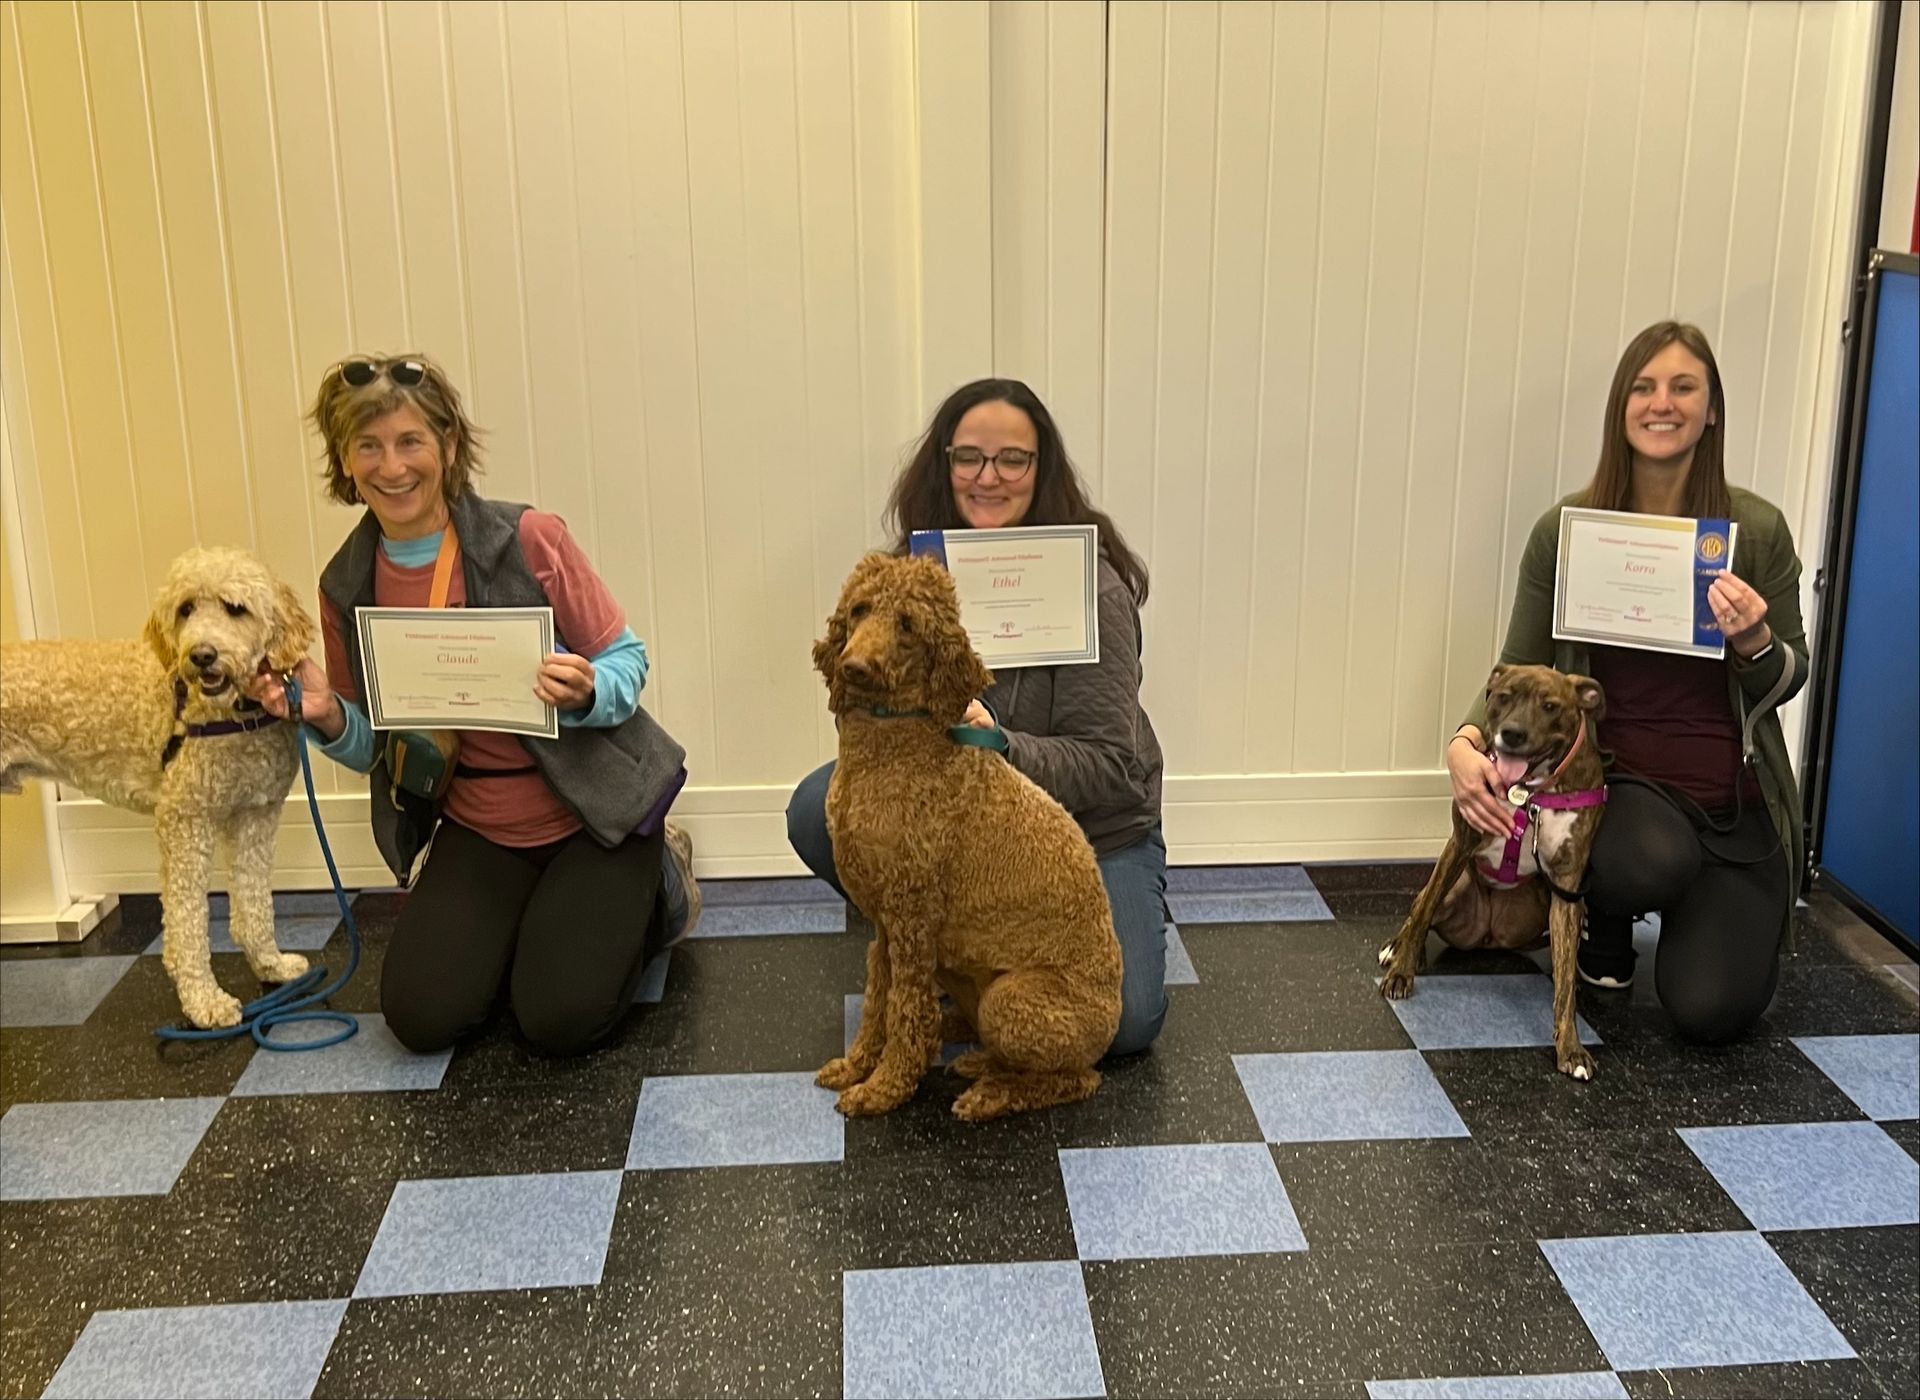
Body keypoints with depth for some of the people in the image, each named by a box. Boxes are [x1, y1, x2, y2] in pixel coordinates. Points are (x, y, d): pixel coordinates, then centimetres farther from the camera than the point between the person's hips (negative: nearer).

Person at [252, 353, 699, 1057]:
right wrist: (327, 717, -14)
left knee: (559, 1020, -12)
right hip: (477, 828, 4)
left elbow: (627, 661, -8)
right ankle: (533, 917, 23)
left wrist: (585, 692, -31)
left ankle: (657, 883, 17)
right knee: (420, 1016, -7)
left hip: (595, 812, -4)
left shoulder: (529, 540, -15)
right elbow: (374, 746, 8)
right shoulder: (347, 587, -2)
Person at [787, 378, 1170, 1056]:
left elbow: (1109, 764, -21)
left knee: (1125, 1019, -21)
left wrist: (999, 746, -38)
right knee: (819, 810, -22)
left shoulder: (1089, 586, -19)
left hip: (1093, 828, -3)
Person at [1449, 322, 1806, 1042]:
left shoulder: (1757, 530, -4)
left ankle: (1710, 916, 27)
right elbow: (1518, 671, 1)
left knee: (1709, 1010, -11)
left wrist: (1756, 642, -19)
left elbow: (1787, 680, 5)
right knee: (1650, 863, -37)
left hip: (1737, 802, 1)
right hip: (1619, 778, -1)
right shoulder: (1565, 531, -5)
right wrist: (1465, 741, -19)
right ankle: (1605, 928, 4)